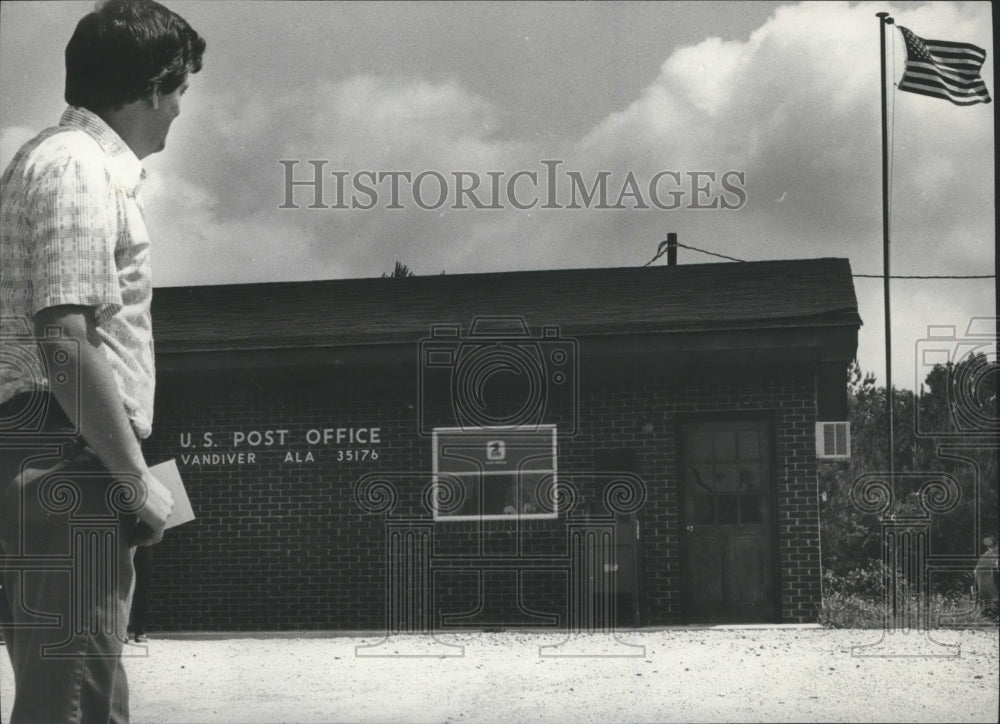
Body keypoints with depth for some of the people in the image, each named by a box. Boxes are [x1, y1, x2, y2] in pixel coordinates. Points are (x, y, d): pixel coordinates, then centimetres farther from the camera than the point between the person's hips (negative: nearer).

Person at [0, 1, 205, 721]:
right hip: (70, 461, -11)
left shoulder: (69, 160, 21)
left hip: (61, 466, 11)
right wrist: (136, 478, -15)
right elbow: (66, 342, -21)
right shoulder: (78, 168, -12)